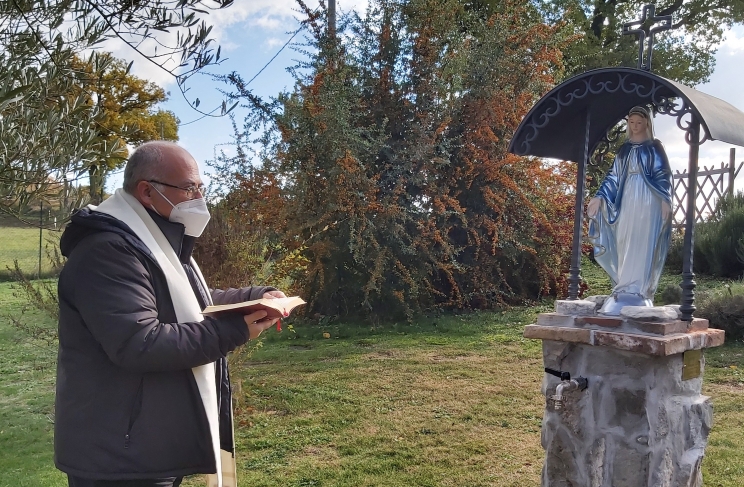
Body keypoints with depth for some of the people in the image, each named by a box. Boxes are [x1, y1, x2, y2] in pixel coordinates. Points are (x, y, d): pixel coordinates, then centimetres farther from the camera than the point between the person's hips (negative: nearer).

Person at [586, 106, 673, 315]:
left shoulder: (654, 147, 4)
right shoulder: (625, 148, 16)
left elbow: (663, 175, -2)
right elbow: (614, 176, 14)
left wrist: (665, 199, -14)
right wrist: (599, 197, 4)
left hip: (647, 200, -5)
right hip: (627, 199, 5)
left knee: (641, 245, -8)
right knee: (625, 245, 1)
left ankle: (634, 291, -12)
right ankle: (627, 288, 4)